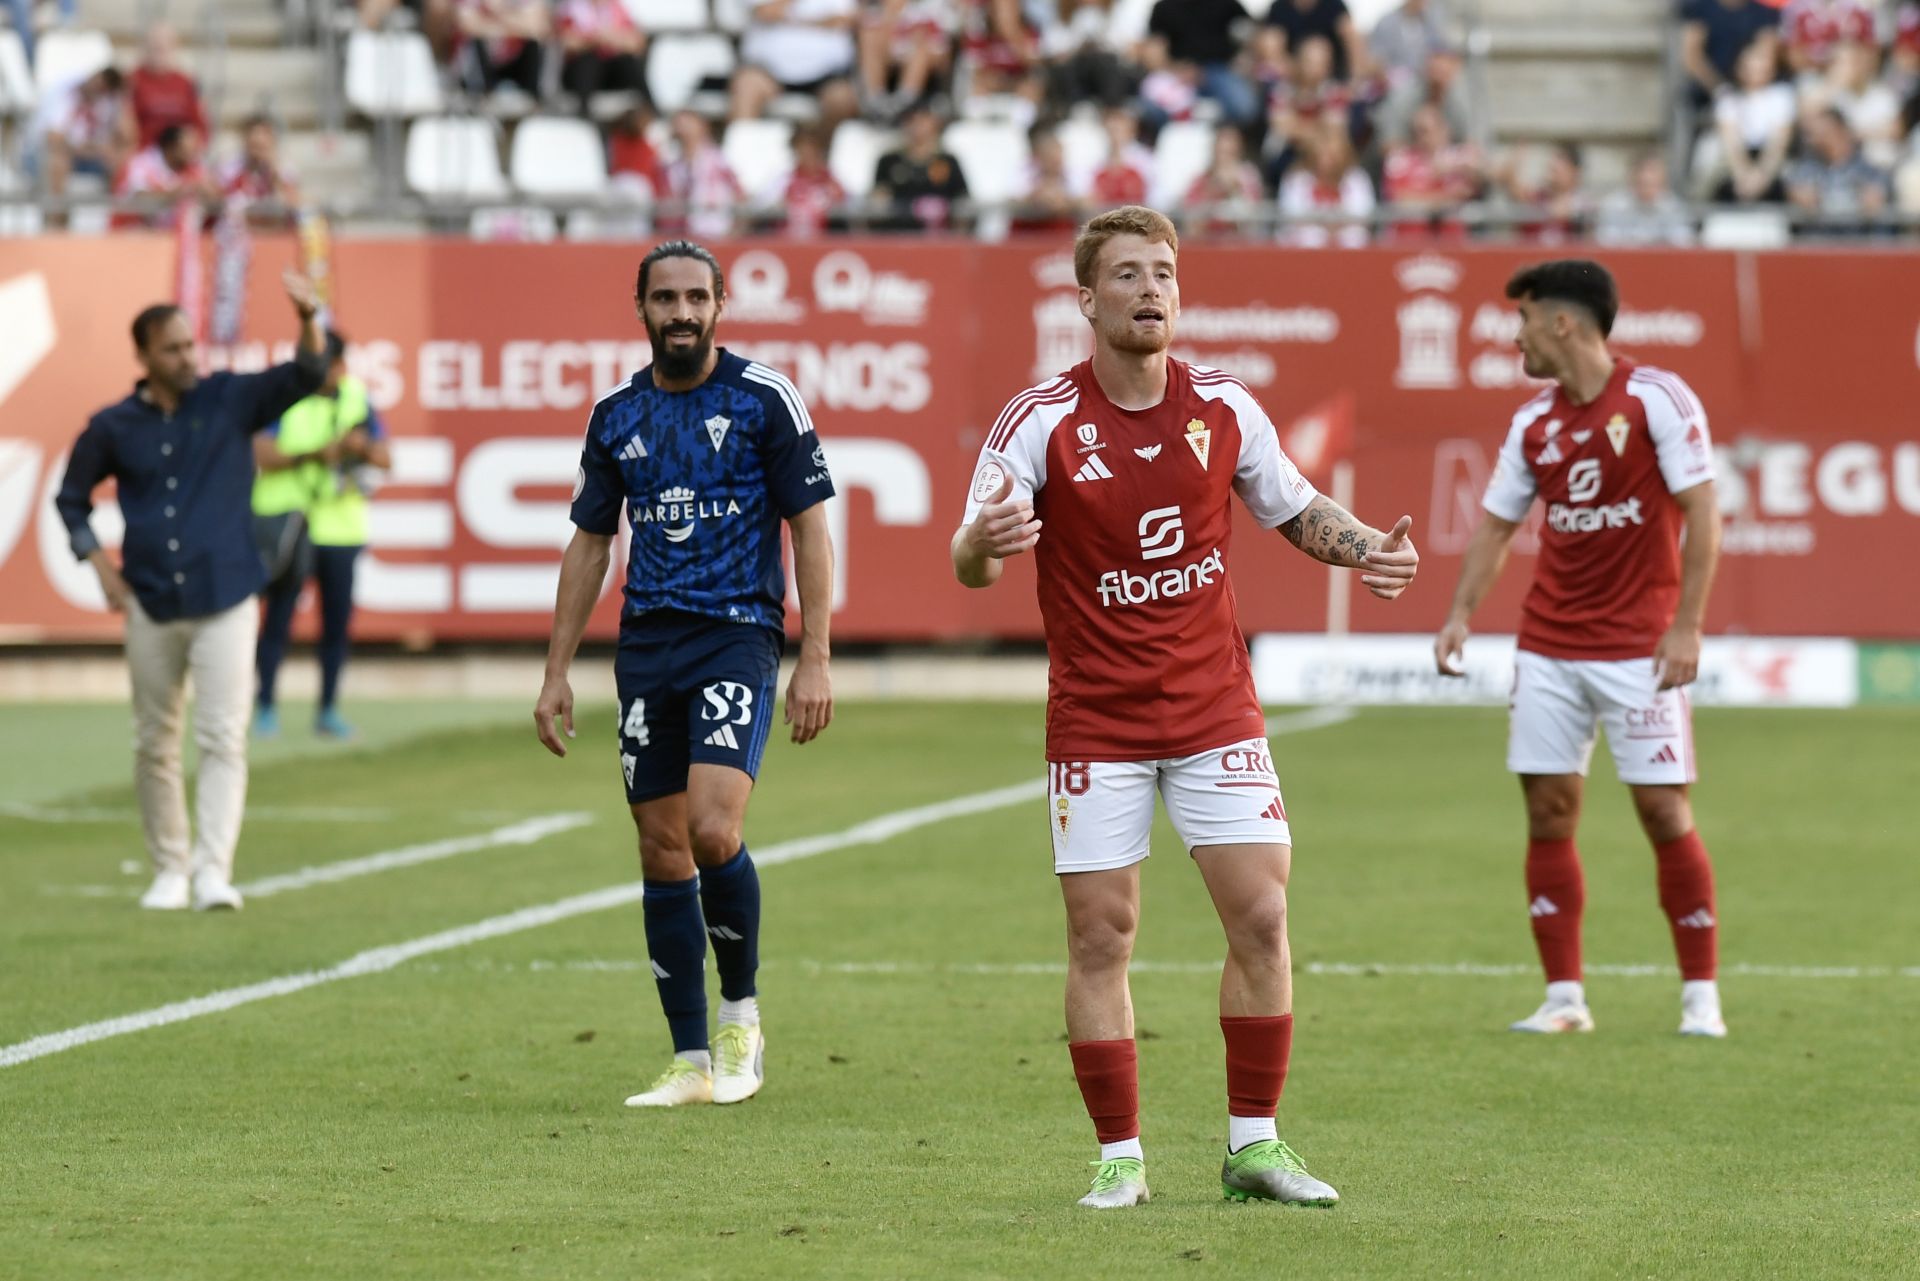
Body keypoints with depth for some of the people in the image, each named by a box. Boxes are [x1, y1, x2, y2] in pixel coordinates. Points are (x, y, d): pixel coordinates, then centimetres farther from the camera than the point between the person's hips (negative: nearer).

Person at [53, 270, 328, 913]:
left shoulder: (231, 400, 1)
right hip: (151, 607, 2)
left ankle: (213, 871, -16)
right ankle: (169, 870, 18)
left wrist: (308, 317, -32)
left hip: (224, 601, -2)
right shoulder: (114, 427, 3)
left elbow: (305, 376, -13)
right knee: (154, 745, 7)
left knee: (223, 739, -11)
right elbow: (72, 498, 15)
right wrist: (99, 563, 1)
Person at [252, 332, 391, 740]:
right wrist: (314, 454, -22)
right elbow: (263, 455, -11)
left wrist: (363, 447, -14)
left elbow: (385, 458, 8)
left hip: (341, 526, 4)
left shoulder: (357, 399, 9)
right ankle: (265, 707, 4)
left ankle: (328, 710, 14)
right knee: (278, 617, -3)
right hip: (290, 524, -4)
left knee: (338, 619, 5)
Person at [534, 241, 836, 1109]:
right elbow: (589, 543, 16)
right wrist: (557, 673, 12)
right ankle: (692, 1062, 9)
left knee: (713, 828, -20)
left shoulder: (764, 400, -3)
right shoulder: (617, 416, 9)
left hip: (739, 636, -5)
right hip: (647, 646, 5)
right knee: (662, 849, 3)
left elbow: (809, 527, -2)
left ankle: (740, 1012, 2)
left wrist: (814, 659, -8)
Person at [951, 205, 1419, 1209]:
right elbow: (971, 564, -12)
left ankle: (1254, 1145, 7)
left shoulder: (1224, 408, 1)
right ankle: (1119, 1156, 7)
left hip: (1216, 707, 2)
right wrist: (981, 543, -36)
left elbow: (1295, 511, 15)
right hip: (1095, 720, -2)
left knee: (1261, 915, -4)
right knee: (1100, 935, -3)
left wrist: (1369, 552, -4)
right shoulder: (1041, 421, -9)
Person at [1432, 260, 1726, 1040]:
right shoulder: (1534, 423, 8)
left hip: (1639, 646, -5)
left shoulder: (1657, 398, -8)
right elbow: (1497, 522, 15)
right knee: (1548, 810, 1)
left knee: (1663, 810, -5)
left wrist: (1686, 625, -17)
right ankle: (1564, 998, 7)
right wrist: (1461, 614, 3)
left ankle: (1701, 996, 3)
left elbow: (1701, 512, -11)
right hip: (1548, 646, 5)